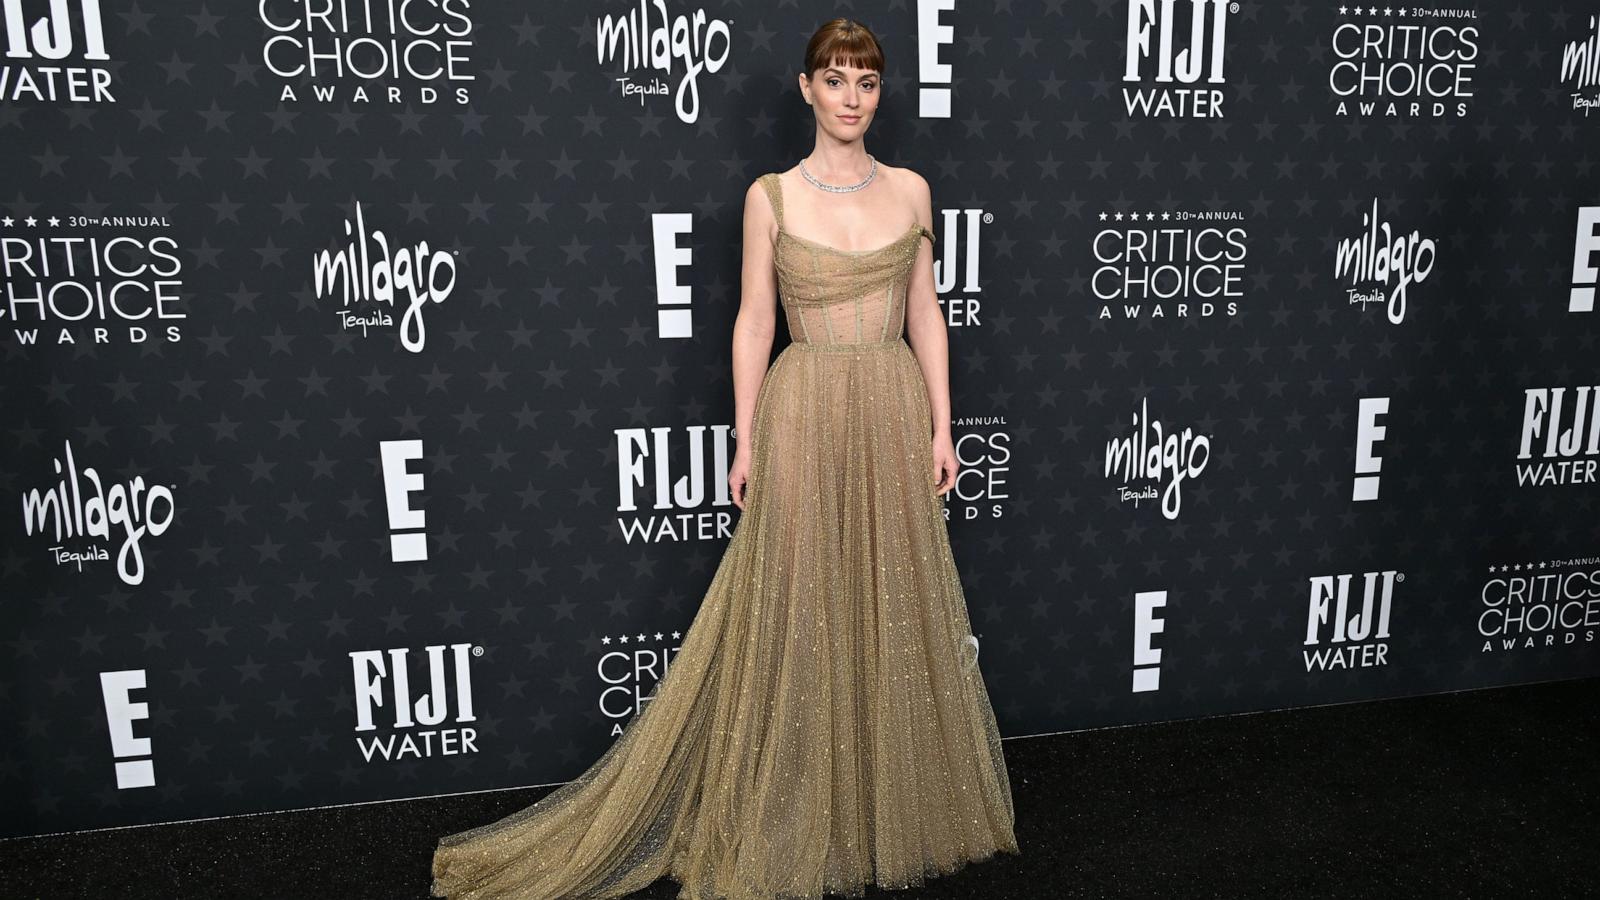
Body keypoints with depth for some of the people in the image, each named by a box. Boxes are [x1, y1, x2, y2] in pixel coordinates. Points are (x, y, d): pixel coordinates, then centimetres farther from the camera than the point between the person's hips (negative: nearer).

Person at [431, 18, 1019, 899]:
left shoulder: (910, 189, 6)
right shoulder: (770, 195, -1)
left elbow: (925, 314, 8)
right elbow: (754, 320, -1)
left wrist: (941, 426, 3)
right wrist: (745, 441, -4)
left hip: (894, 414, 3)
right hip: (804, 414, -3)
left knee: (896, 609, 10)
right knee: (795, 611, 3)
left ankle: (897, 804, 30)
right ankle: (792, 820, 21)